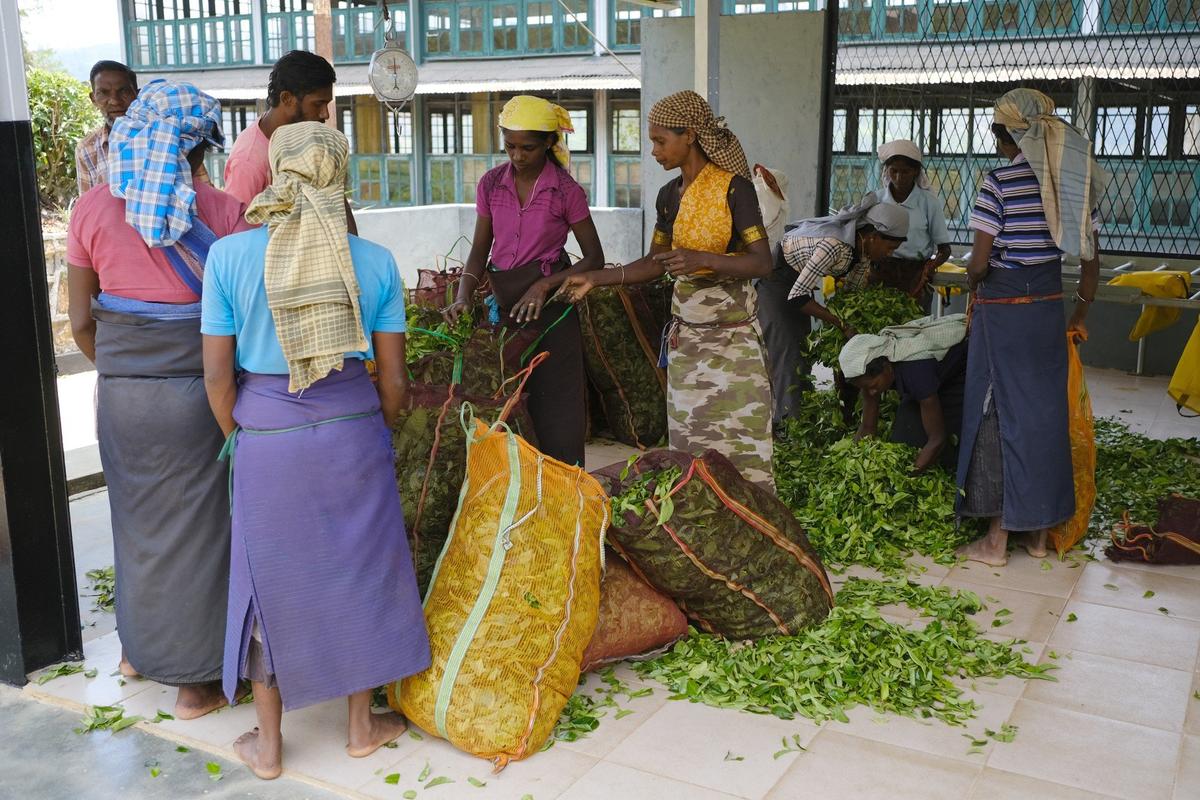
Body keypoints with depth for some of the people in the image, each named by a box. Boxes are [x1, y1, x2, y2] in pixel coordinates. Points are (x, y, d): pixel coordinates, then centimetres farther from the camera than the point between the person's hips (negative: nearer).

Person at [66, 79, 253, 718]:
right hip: (196, 386, -3)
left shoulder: (95, 206, -2)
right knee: (195, 525, 9)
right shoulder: (219, 210, -11)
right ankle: (197, 680, 20)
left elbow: (80, 320, 2)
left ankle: (139, 648, 41)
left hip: (121, 388, 3)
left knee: (139, 516, 22)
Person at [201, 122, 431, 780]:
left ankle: (267, 745, 28)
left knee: (271, 579, 14)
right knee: (358, 571, 16)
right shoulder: (374, 262, -6)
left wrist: (240, 440, 10)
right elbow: (393, 377, -2)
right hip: (353, 430, 1)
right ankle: (362, 725, 31)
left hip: (264, 436, 0)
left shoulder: (229, 256, -9)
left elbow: (217, 375, -6)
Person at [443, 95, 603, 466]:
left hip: (549, 305, -3)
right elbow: (480, 249, 5)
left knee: (553, 406, -2)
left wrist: (545, 285, -16)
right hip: (502, 302, 4)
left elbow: (594, 258, -4)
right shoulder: (491, 184, 3)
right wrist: (463, 296, -12)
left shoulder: (566, 191, -7)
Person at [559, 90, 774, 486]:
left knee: (738, 443, -4)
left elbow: (762, 262, -15)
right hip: (685, 333, 6)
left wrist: (701, 259, -27)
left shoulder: (734, 187, -10)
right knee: (688, 442, 7)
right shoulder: (669, 195, 9)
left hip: (731, 334, -6)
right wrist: (595, 279, 8)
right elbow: (655, 263, 16)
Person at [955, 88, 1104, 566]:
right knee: (1045, 409, 13)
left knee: (1001, 411, 1)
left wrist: (974, 290, 6)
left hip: (1002, 307, -6)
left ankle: (997, 539, 7)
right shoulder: (1072, 182, 5)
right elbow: (1092, 258, 8)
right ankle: (1039, 531, 22)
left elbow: (979, 262, -15)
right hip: (1048, 305, 6)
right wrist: (1080, 314, 19)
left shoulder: (1000, 182, -13)